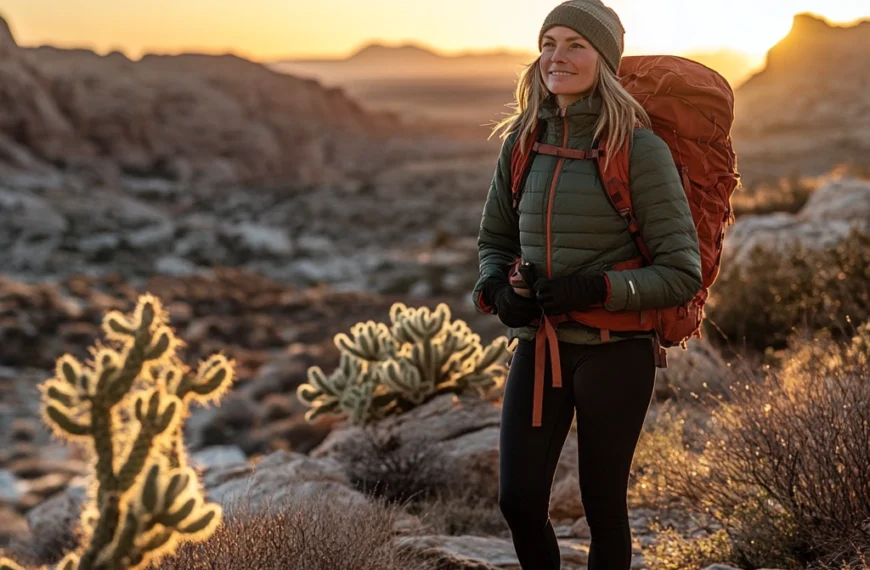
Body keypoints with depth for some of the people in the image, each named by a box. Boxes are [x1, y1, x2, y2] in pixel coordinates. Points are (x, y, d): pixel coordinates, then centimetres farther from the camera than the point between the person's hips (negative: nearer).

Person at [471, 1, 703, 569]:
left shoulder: (639, 149, -11)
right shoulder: (524, 141, 4)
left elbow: (682, 272, -11)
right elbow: (495, 240, 16)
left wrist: (598, 289, -23)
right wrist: (496, 289, -5)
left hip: (614, 352, -4)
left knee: (603, 504, 8)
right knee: (519, 500, 3)